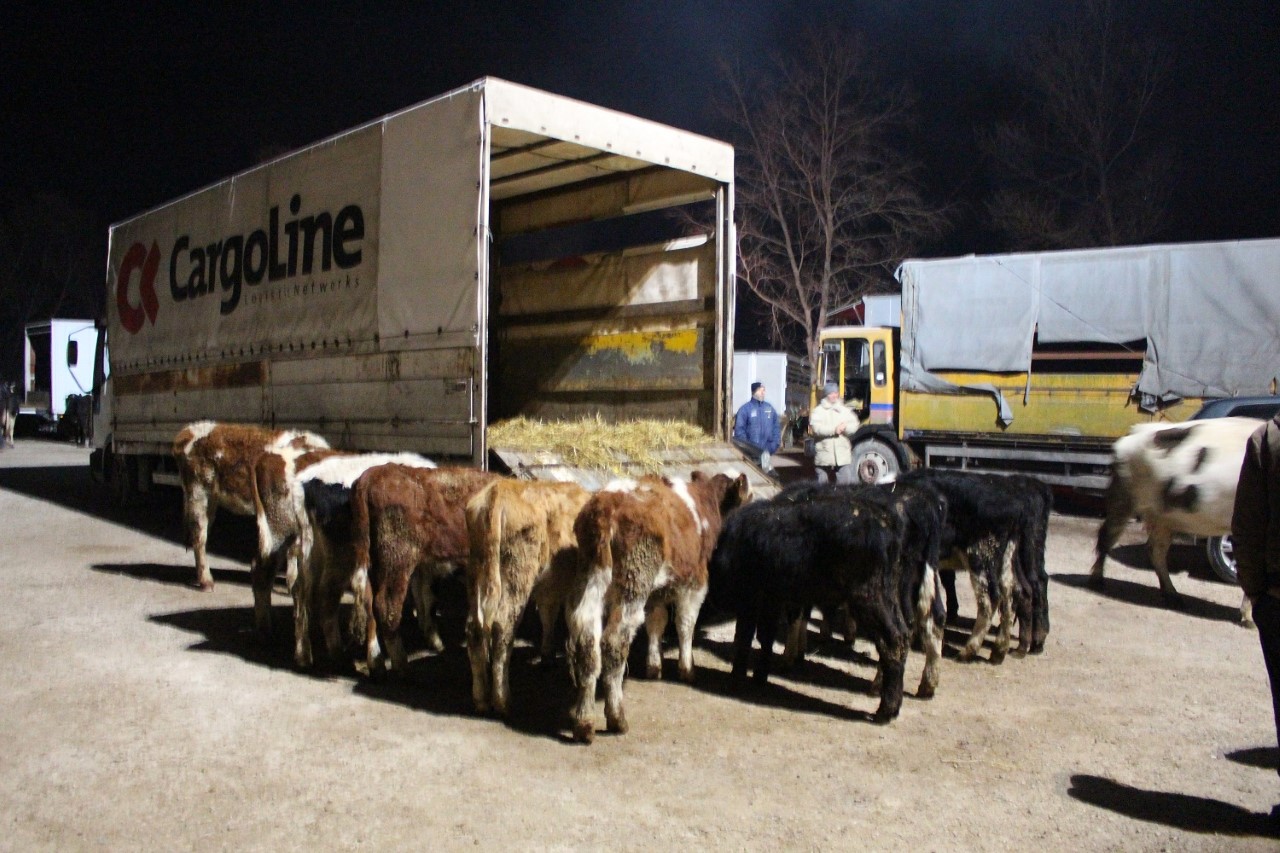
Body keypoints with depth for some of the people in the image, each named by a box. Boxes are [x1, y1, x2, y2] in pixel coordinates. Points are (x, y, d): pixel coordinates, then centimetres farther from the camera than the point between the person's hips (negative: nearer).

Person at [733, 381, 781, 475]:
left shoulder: (770, 408, 8)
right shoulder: (745, 409, -6)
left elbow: (776, 427, 11)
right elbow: (739, 429, -8)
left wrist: (775, 443, 0)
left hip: (766, 450, 3)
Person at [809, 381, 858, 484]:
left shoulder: (845, 410, 12)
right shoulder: (818, 411, 0)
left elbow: (854, 426, 3)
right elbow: (816, 427, -15)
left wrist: (845, 427, -19)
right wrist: (834, 429, -22)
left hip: (843, 456, 2)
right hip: (823, 456, -2)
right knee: (821, 485, 10)